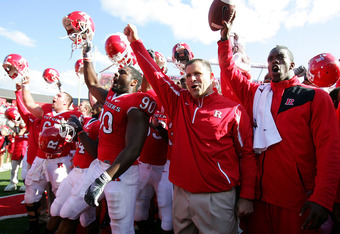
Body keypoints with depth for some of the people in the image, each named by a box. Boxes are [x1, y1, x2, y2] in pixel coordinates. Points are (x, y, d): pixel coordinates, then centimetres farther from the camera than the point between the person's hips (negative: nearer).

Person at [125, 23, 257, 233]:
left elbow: (247, 155, -4)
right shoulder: (180, 102, 5)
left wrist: (247, 196, -6)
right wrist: (136, 42, 5)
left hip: (217, 198, -4)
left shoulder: (233, 110, -5)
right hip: (182, 194, 4)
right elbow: (154, 74, 7)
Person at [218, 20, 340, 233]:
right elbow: (229, 71, 14)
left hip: (299, 203, -3)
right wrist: (225, 40, 5)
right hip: (260, 196, 3)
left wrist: (323, 198, -17)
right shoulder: (256, 94, 10)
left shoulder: (315, 97, -1)